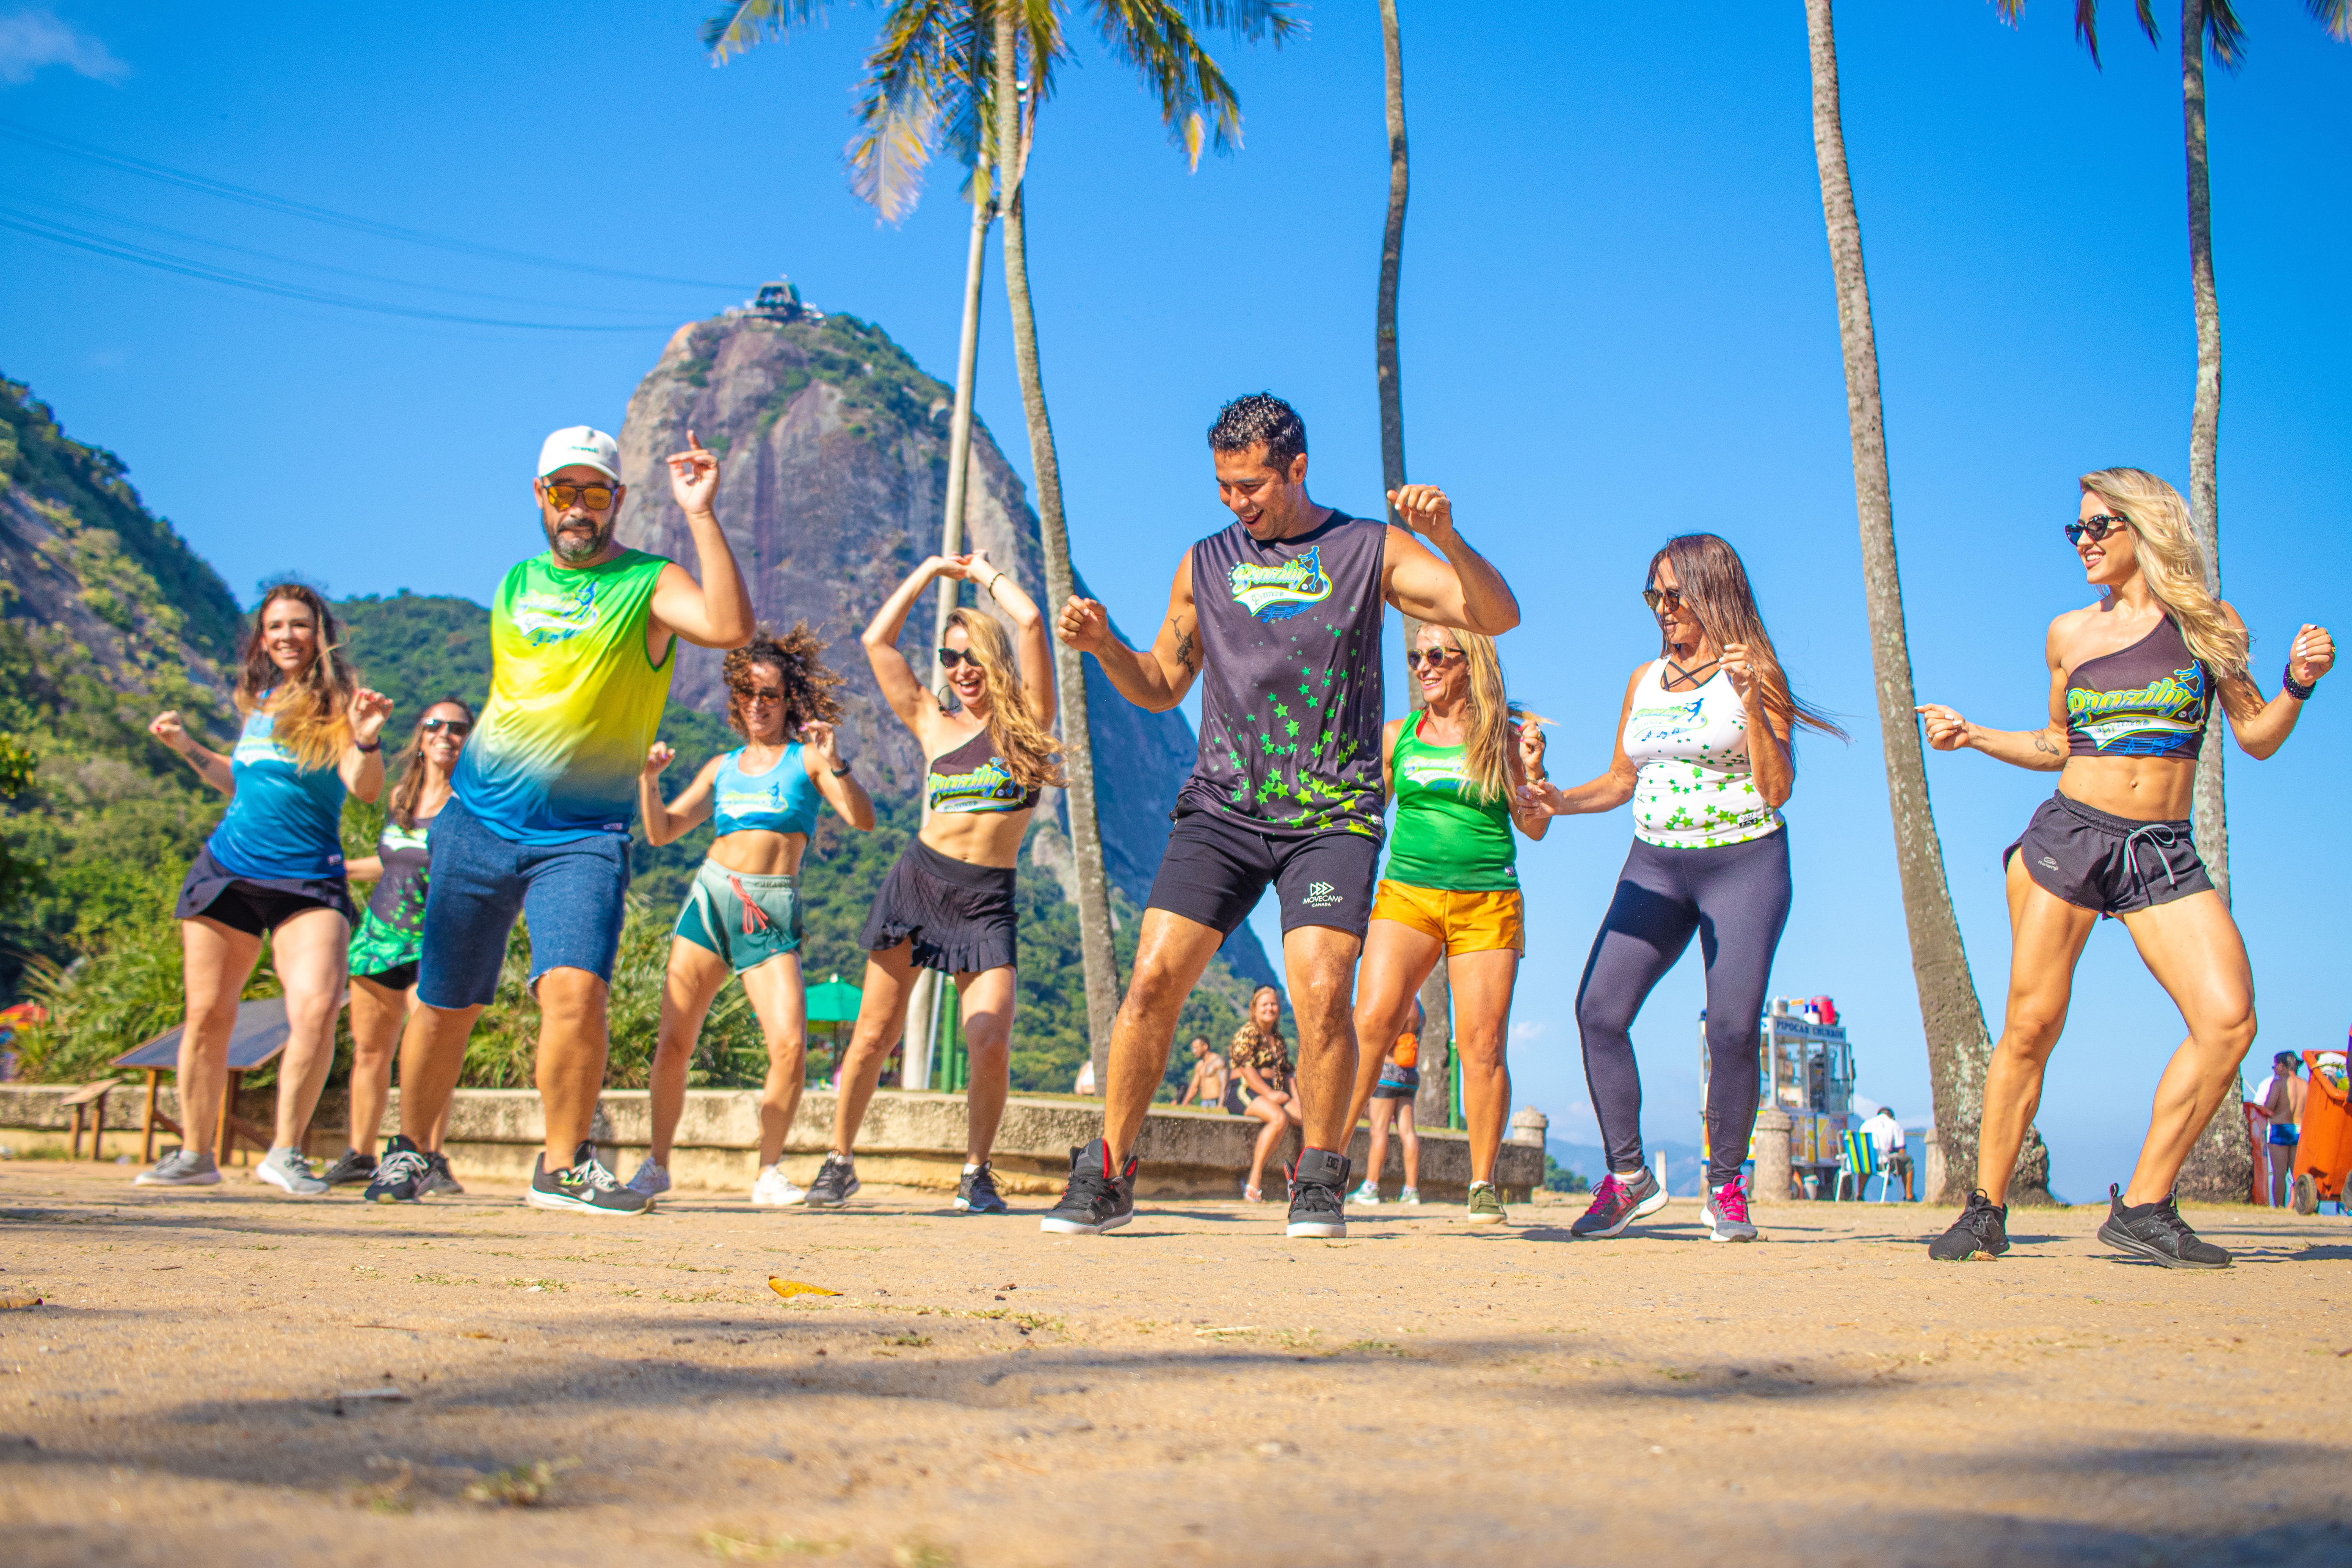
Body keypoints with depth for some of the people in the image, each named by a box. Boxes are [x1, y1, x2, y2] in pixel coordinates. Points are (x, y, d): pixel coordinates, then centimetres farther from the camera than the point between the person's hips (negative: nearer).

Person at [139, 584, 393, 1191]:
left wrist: (368, 739, -37)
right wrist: (187, 748, 20)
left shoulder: (335, 703, -4)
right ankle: (194, 1154, 20)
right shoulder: (259, 701, 12)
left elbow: (365, 788, -19)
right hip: (228, 869, 5)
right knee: (207, 1016, 6)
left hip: (308, 881, -5)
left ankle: (284, 1152, -10)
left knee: (317, 1009, -23)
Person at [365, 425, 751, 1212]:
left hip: (584, 835, -4)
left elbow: (730, 626, -25)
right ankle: (407, 1151, 27)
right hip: (479, 822, 4)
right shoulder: (518, 582, 12)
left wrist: (702, 517, -29)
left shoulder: (647, 586, -4)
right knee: (444, 1001, 7)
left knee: (576, 988, -20)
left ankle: (562, 1166, -3)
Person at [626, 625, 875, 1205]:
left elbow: (863, 820, -7)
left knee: (790, 1046, -16)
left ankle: (770, 1171, 0)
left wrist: (834, 765, -22)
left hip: (773, 912, -3)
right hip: (710, 898, 3)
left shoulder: (806, 759, 6)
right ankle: (657, 1163, 13)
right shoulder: (723, 767, 18)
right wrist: (649, 778, 1)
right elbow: (661, 831, 17)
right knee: (673, 1043, -3)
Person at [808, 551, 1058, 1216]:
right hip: (917, 881, 2)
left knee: (991, 1045, -14)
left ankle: (976, 1172, 6)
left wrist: (986, 574, 14)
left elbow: (1031, 622, -3)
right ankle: (839, 1160, 16)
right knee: (874, 1035, 1)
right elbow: (877, 641, 12)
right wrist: (930, 570, 19)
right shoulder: (935, 727, 13)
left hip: (987, 901, -2)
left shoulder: (1027, 720, 7)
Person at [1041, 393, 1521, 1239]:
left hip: (1332, 813, -2)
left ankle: (1320, 1179, 3)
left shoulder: (1368, 551, 6)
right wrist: (1101, 643, 3)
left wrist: (1448, 541, -20)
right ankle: (1108, 1176, 3)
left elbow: (1498, 615, -2)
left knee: (1322, 992, -18)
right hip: (1222, 808, 3)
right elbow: (1161, 686, 22)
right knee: (1152, 978, -10)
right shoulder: (1205, 566, 15)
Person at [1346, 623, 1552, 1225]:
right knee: (1372, 1022, -17)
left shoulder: (1506, 735, 6)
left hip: (1487, 903, -1)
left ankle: (1484, 1184, 7)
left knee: (1482, 1046, -5)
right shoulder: (1397, 736, 11)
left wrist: (1532, 769, -10)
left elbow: (1535, 827, 5)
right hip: (1406, 892, 1)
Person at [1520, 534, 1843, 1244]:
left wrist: (1750, 700, -19)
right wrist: (1560, 801, 0)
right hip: (1655, 865, 5)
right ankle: (1628, 1177, 1)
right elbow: (1621, 782, 19)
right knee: (1598, 1011, -10)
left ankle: (1726, 1187, 6)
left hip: (1744, 864, -4)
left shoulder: (1754, 674, -2)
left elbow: (1777, 790, -9)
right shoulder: (1645, 681, 12)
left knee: (1732, 1028, -11)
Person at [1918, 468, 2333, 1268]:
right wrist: (1972, 736, 10)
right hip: (2070, 834, 0)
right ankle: (1986, 1210, 4)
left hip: (2164, 853, 0)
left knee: (2229, 1020, -17)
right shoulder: (2069, 635, 12)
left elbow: (2258, 738, 11)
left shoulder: (2211, 625, 8)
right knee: (2031, 1026, -7)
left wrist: (2298, 684, -6)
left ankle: (2143, 1208, -7)